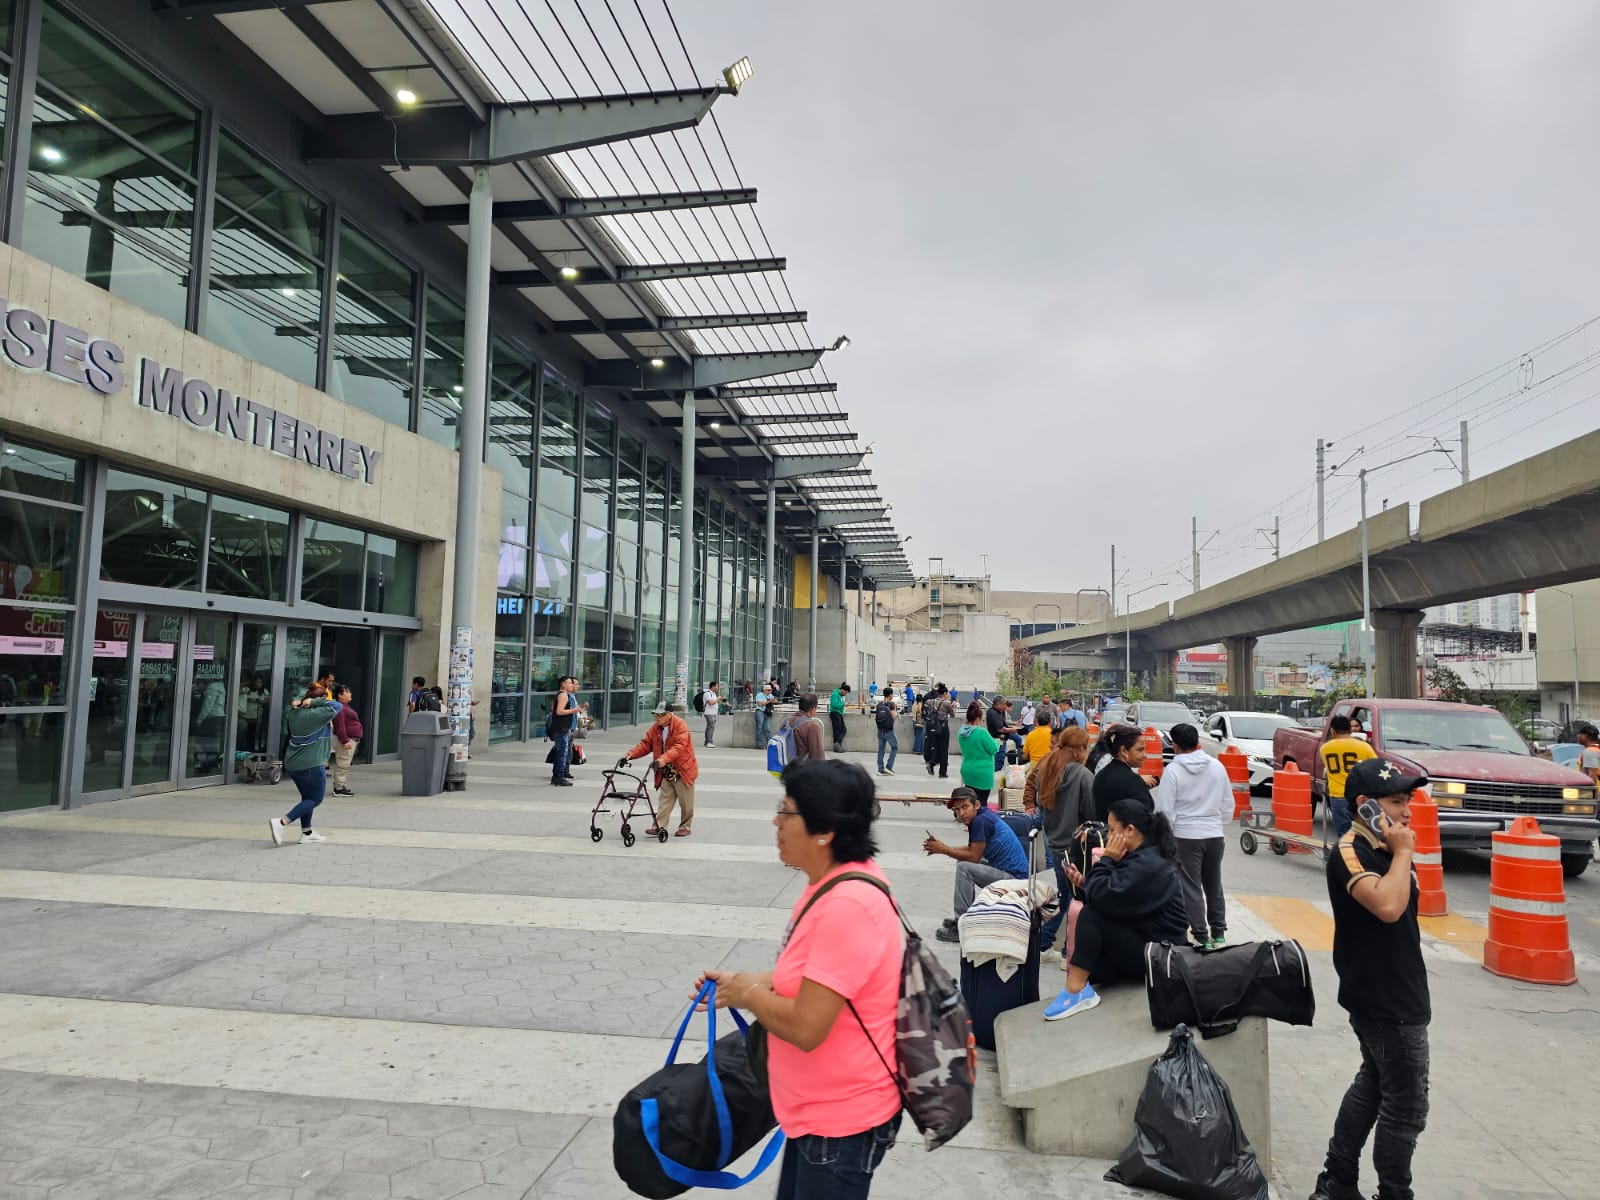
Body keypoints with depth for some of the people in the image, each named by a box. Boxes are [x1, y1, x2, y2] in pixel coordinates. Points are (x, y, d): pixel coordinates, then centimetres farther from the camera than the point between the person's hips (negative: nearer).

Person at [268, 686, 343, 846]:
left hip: (292, 764, 8)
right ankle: (281, 823, -11)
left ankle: (306, 832, 25)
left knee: (307, 797, 20)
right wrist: (315, 702, -12)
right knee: (316, 799, 3)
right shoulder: (316, 714, -18)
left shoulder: (293, 712, 6)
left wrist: (296, 703, 8)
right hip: (311, 764, -8)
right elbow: (337, 706, -18)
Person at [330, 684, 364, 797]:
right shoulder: (339, 707, -16)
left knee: (344, 765, 14)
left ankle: (340, 787, 19)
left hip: (350, 739, 11)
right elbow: (340, 725, -22)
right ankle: (339, 788, -6)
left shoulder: (345, 707, 17)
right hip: (346, 740, -11)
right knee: (342, 765, -8)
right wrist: (345, 741, -25)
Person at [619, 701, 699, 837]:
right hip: (666, 772, 5)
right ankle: (659, 827, 2)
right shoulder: (655, 728, 3)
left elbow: (679, 746, -30)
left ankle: (685, 827, 21)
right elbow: (645, 745, 2)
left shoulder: (680, 725, -18)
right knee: (664, 801, 2)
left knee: (685, 803, 7)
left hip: (683, 770, -5)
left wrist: (664, 759, -44)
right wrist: (629, 756, -13)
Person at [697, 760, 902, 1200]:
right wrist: (744, 980, 3)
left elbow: (805, 1026, -31)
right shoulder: (837, 881, 1)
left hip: (841, 1119, -9)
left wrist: (747, 995, -14)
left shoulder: (847, 906, -32)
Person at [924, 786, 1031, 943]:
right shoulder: (984, 814, 9)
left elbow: (974, 856, -17)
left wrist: (943, 850, -8)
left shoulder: (981, 820, -19)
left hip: (1013, 878, -11)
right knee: (963, 862, 18)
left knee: (964, 868, -18)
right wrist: (942, 847, 7)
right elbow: (972, 848, 16)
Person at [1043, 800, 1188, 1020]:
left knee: (1092, 914, -25)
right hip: (1142, 939, 10)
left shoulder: (1147, 865, -21)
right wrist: (1085, 883, -6)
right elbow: (1114, 899, 9)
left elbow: (1106, 898, -31)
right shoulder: (1142, 857, 10)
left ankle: (1076, 991, -24)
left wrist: (1106, 860, -16)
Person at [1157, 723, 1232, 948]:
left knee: (1191, 888, 4)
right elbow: (1228, 804, 9)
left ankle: (1201, 936, 4)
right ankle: (1219, 931, 28)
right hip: (1215, 834, 5)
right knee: (1214, 885, 20)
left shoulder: (1173, 771, -13)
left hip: (1186, 836, -5)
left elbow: (1164, 809, -12)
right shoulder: (1217, 767, 1)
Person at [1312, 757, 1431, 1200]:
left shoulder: (1380, 850, 7)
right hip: (1387, 1001, -10)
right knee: (1406, 1107, 1)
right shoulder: (1350, 853, -21)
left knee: (1373, 1085, 20)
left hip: (1389, 994, 10)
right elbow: (1388, 905, -36)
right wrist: (1403, 853, -25)